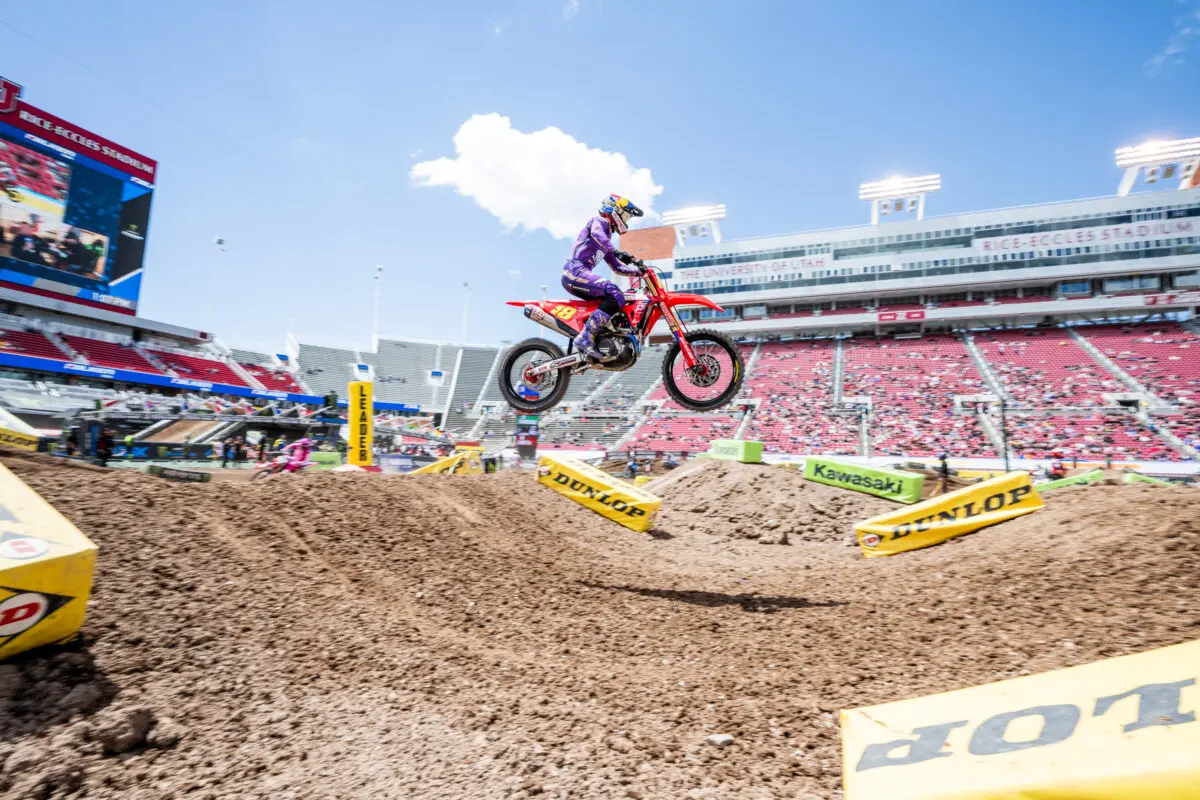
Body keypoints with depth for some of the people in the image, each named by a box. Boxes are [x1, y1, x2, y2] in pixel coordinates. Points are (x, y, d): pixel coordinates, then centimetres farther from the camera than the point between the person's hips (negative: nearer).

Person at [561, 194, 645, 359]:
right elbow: (596, 234, -22)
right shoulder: (599, 221, 4)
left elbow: (617, 267, 33)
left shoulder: (607, 236, 32)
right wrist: (617, 252, -32)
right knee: (616, 295, -24)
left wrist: (638, 271, 22)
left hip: (571, 277, 10)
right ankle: (585, 338, -33)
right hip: (575, 270, -10)